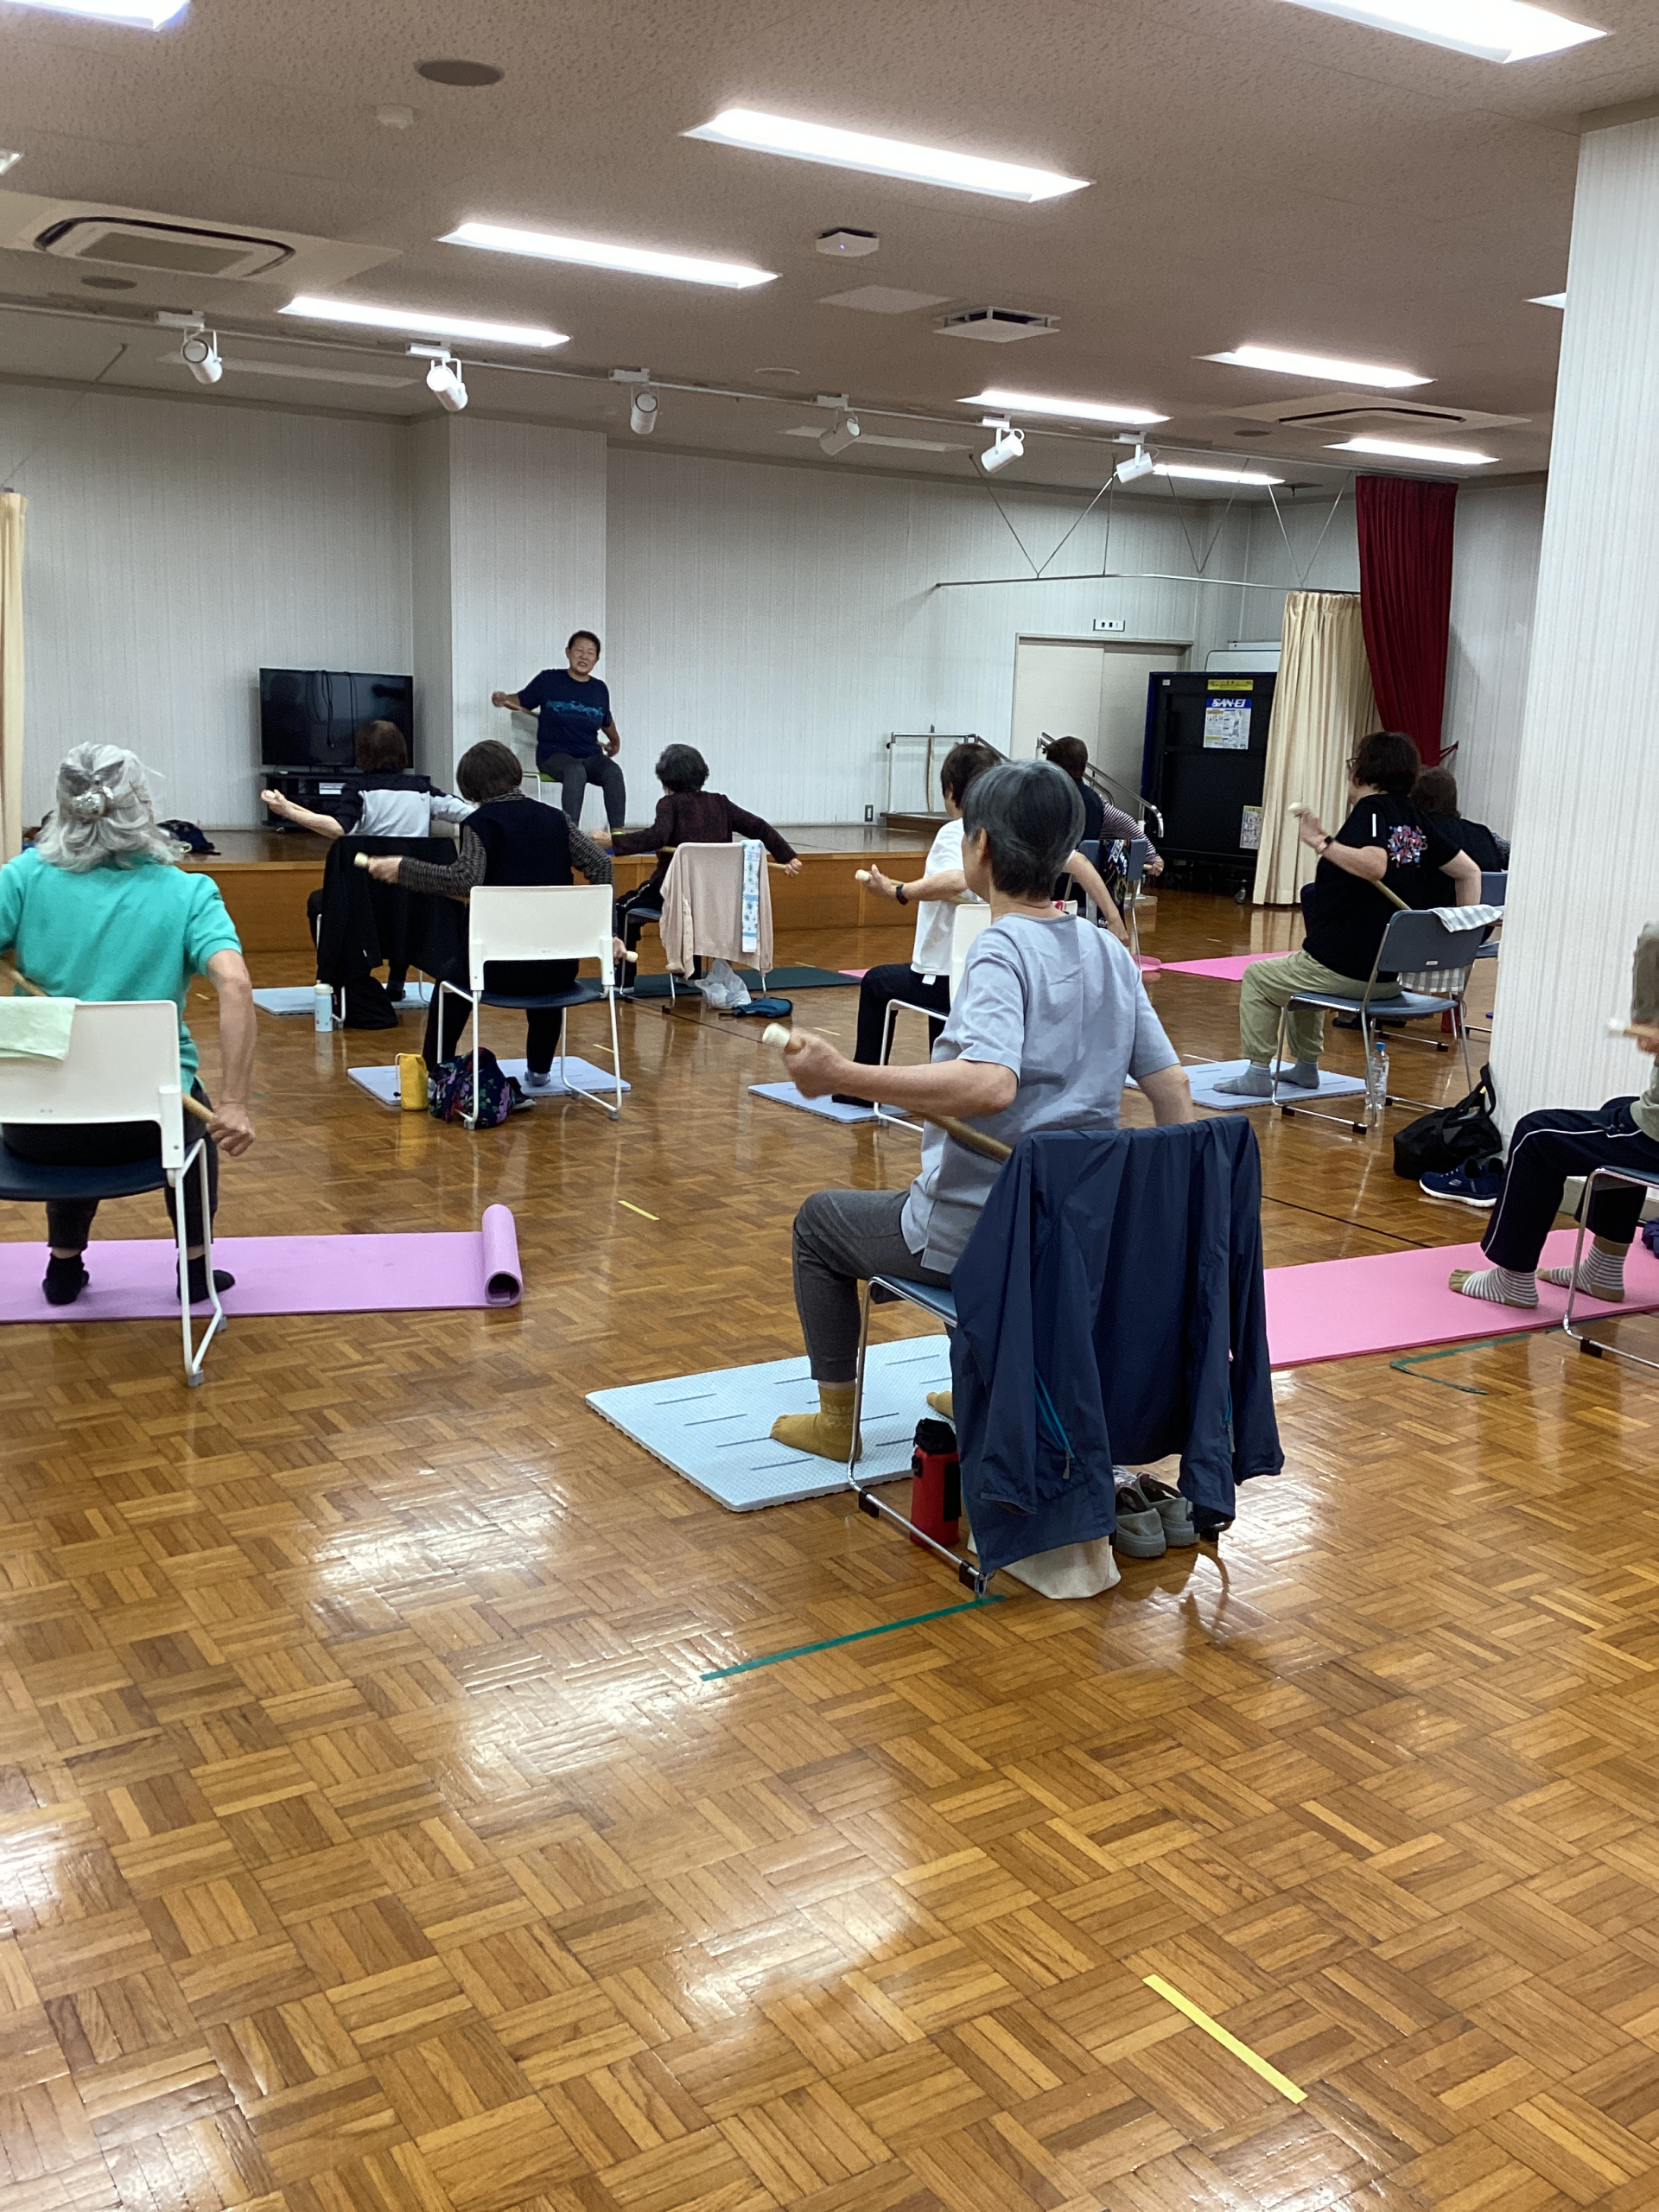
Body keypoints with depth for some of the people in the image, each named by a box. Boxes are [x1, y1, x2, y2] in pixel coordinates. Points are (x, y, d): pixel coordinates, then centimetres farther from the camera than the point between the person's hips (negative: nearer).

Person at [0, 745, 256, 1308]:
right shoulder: (187, 891, -6)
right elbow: (234, 985, -21)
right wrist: (236, 1105, -21)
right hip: (147, 1125, -1)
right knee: (200, 1109, 36)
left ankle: (65, 1262, 43)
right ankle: (195, 1265, 40)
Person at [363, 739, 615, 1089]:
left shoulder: (481, 821, -5)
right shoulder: (554, 818, 9)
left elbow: (464, 879, -21)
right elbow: (600, 865, 4)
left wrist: (402, 868, -12)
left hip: (506, 968, -4)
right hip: (561, 969, 4)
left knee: (452, 980, 30)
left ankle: (434, 1073, 33)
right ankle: (540, 1070, 43)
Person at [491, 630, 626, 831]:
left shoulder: (599, 689, 12)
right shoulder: (549, 680, 2)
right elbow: (521, 701, 13)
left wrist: (615, 741, 39)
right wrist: (504, 699, -6)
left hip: (591, 756, 3)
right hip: (554, 754, -3)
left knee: (614, 772, -31)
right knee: (576, 771, -39)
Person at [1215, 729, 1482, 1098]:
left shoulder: (1371, 809, -15)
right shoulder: (1416, 819, 8)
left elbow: (1374, 865, -35)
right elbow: (1469, 872, 10)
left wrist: (1321, 842, -31)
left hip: (1346, 968, -9)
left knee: (1257, 977, 13)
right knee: (1301, 972, 35)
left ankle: (1258, 1074, 11)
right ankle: (1306, 1067, 37)